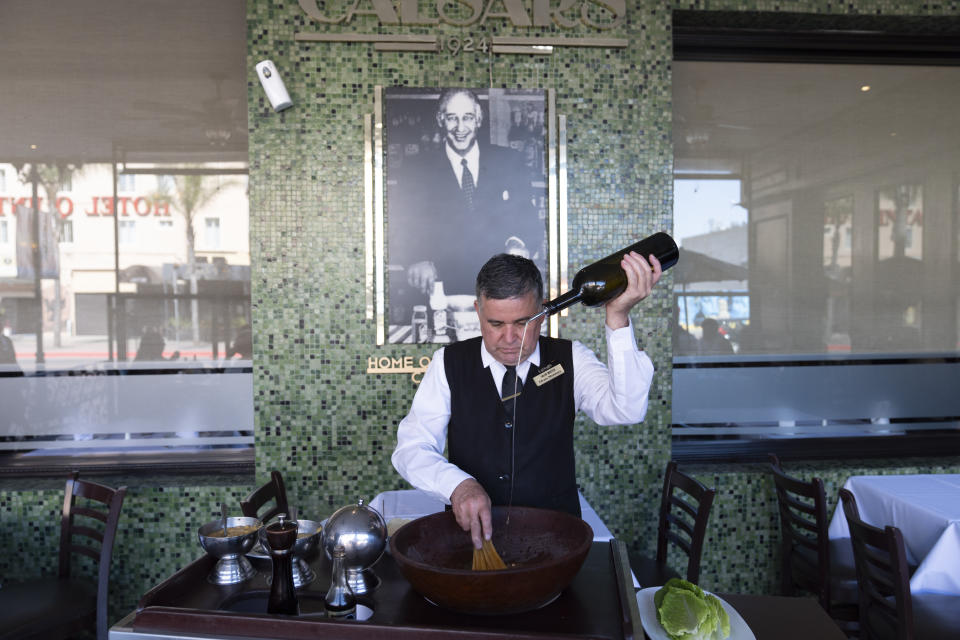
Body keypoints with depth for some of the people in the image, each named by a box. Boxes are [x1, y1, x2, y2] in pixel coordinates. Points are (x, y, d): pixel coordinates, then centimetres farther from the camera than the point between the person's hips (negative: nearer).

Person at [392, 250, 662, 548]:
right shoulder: (449, 362, 2)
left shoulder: (570, 359, 3)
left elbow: (626, 410, -15)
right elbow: (411, 448, -1)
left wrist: (617, 317, -24)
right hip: (471, 531, 0)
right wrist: (458, 484, -21)